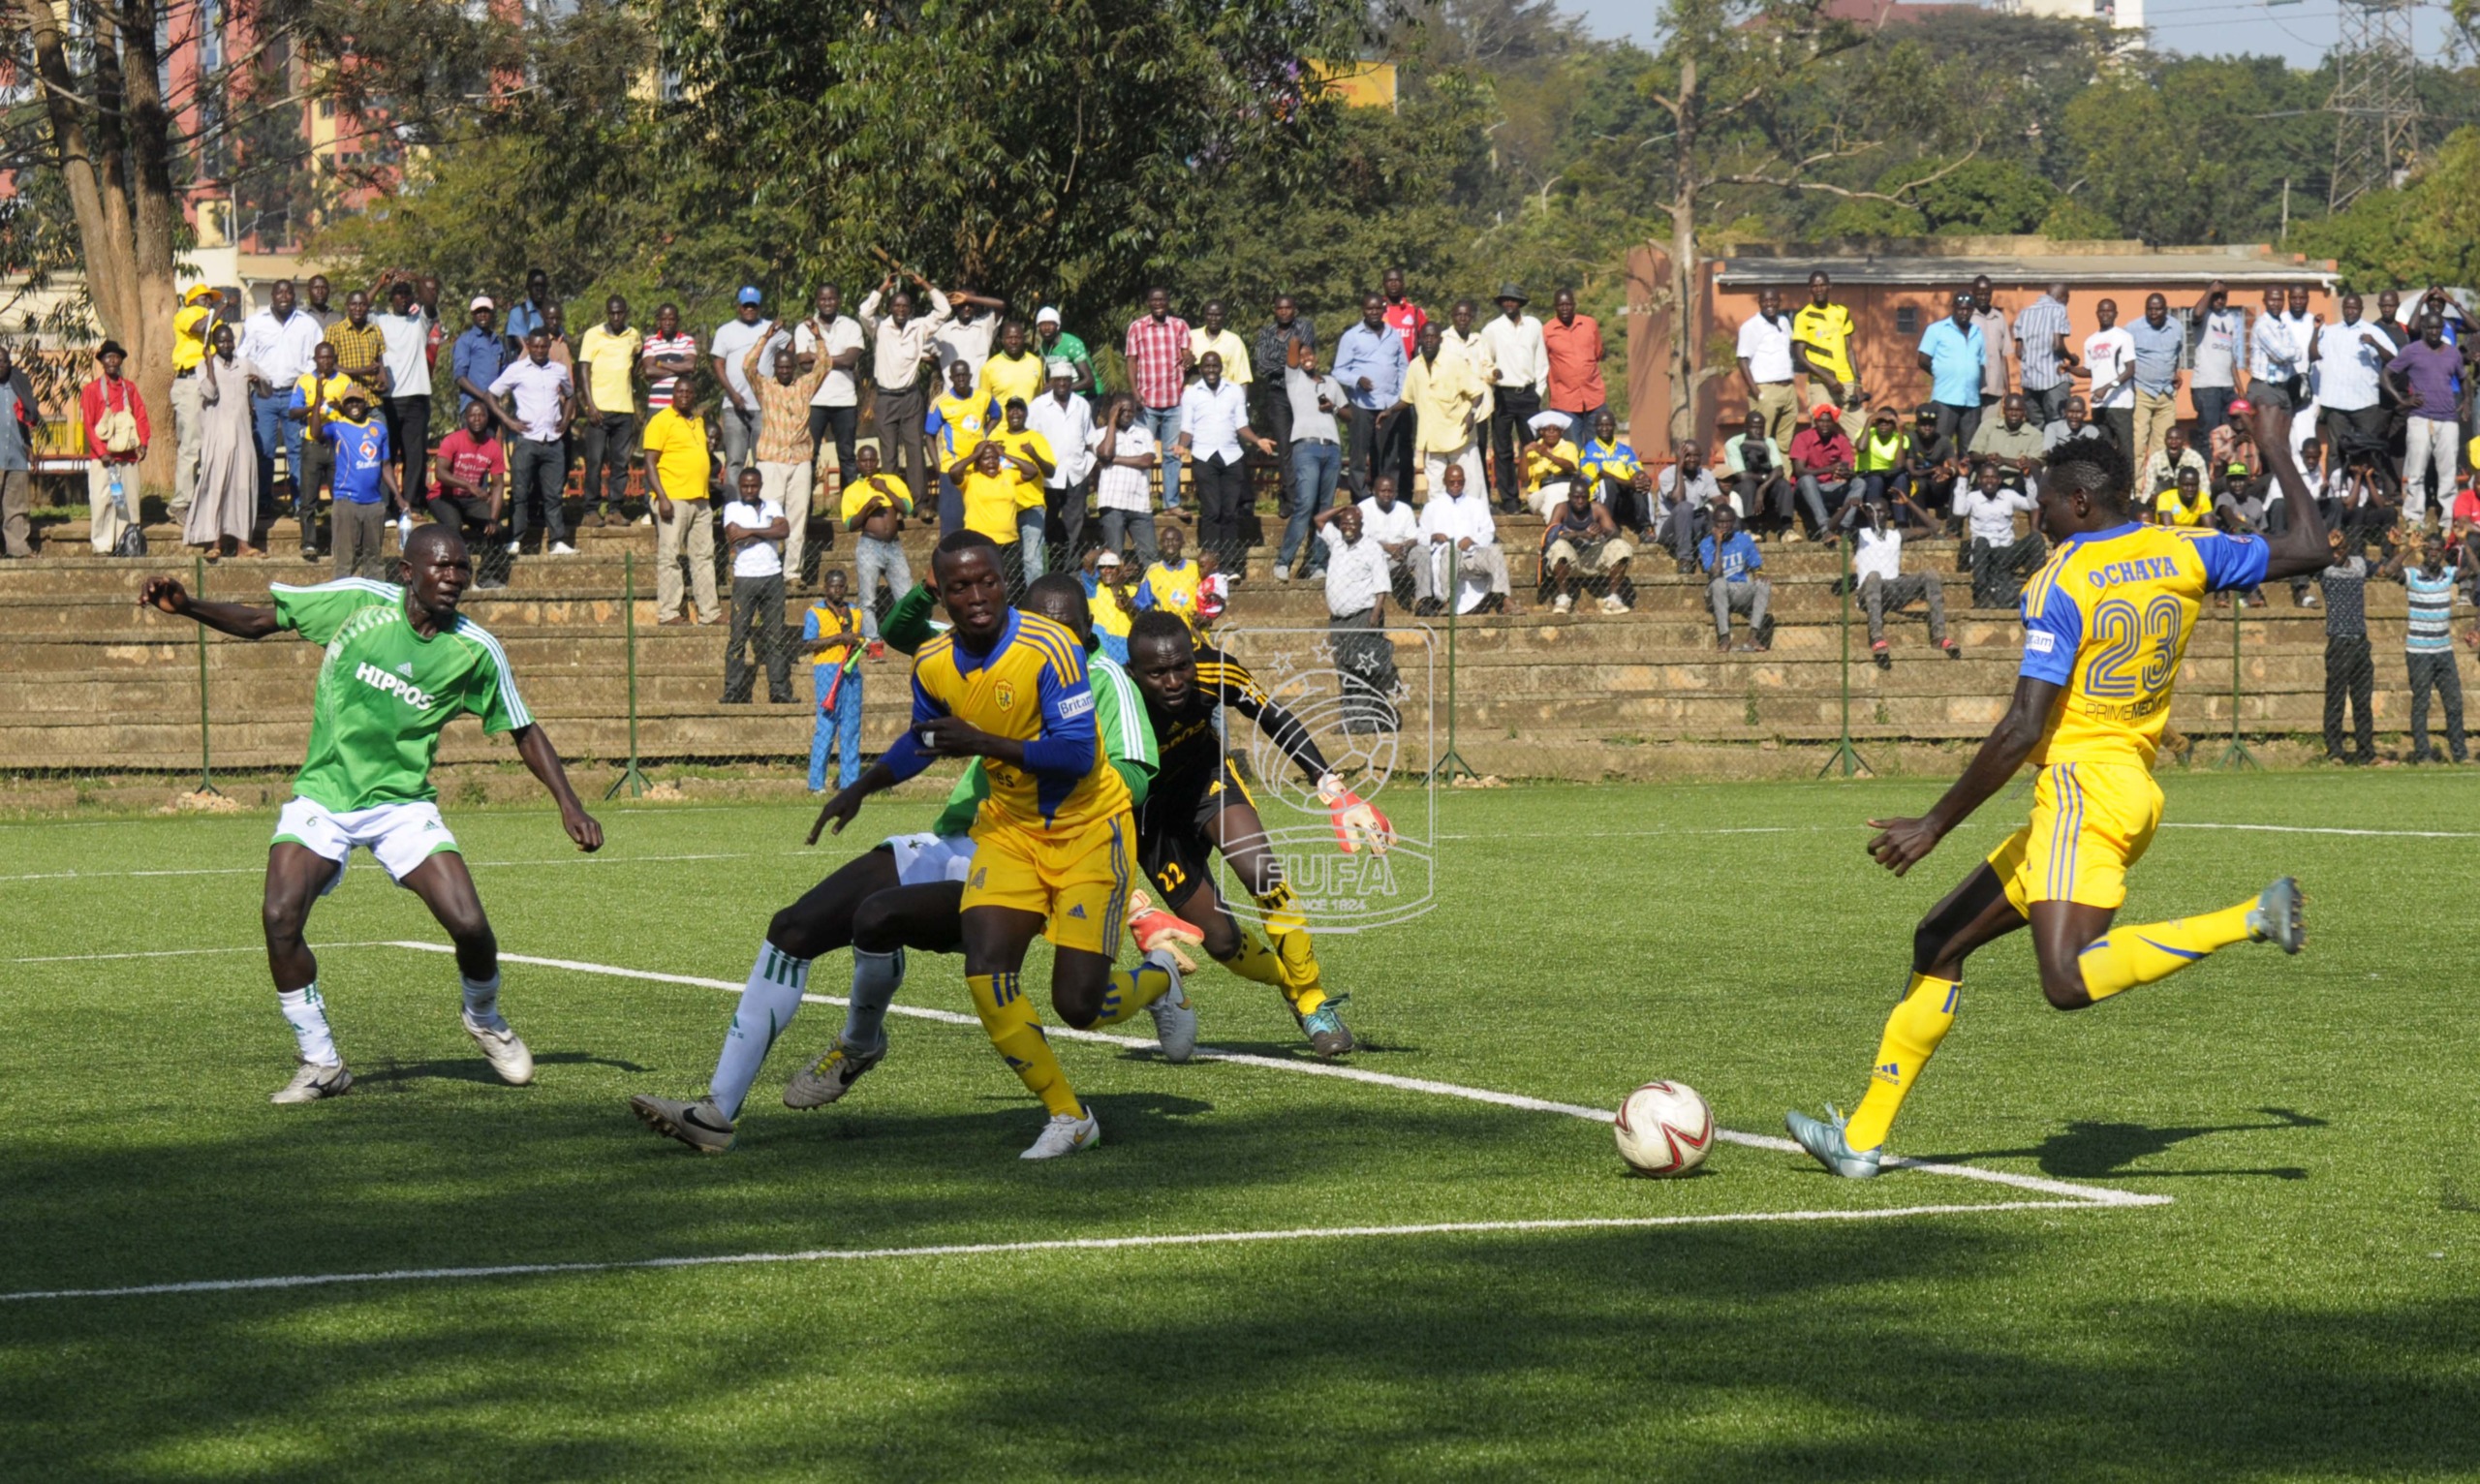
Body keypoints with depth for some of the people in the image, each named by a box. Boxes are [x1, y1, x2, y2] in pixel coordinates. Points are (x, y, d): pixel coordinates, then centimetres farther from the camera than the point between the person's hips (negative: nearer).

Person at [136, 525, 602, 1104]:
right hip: (321, 795, 0)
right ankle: (320, 1064, -5)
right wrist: (185, 606, -10)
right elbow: (258, 622, 4)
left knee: (469, 925, -15)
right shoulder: (356, 602, -7)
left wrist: (568, 804, -3)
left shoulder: (476, 651, -4)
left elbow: (525, 732, 7)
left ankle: (486, 1021, 21)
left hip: (403, 803, 0)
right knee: (280, 916, -22)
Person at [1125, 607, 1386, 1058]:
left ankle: (1313, 1000, -6)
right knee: (1221, 941, -7)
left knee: (1260, 872, -25)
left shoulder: (1212, 670, -27)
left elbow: (1274, 718, -7)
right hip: (1151, 811, -2)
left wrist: (1334, 791, -12)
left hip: (1204, 771, 2)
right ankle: (1295, 988, 24)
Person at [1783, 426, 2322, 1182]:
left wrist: (1934, 826, -11)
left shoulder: (2062, 586, -11)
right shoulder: (2181, 553, 9)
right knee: (1940, 942, 13)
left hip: (2085, 787, -10)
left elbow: (2023, 730, -16)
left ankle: (2252, 920, -25)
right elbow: (2309, 550, 19)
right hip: (2134, 791, 10)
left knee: (2069, 983, -27)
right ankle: (1863, 1138, 14)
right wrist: (2278, 448, 33)